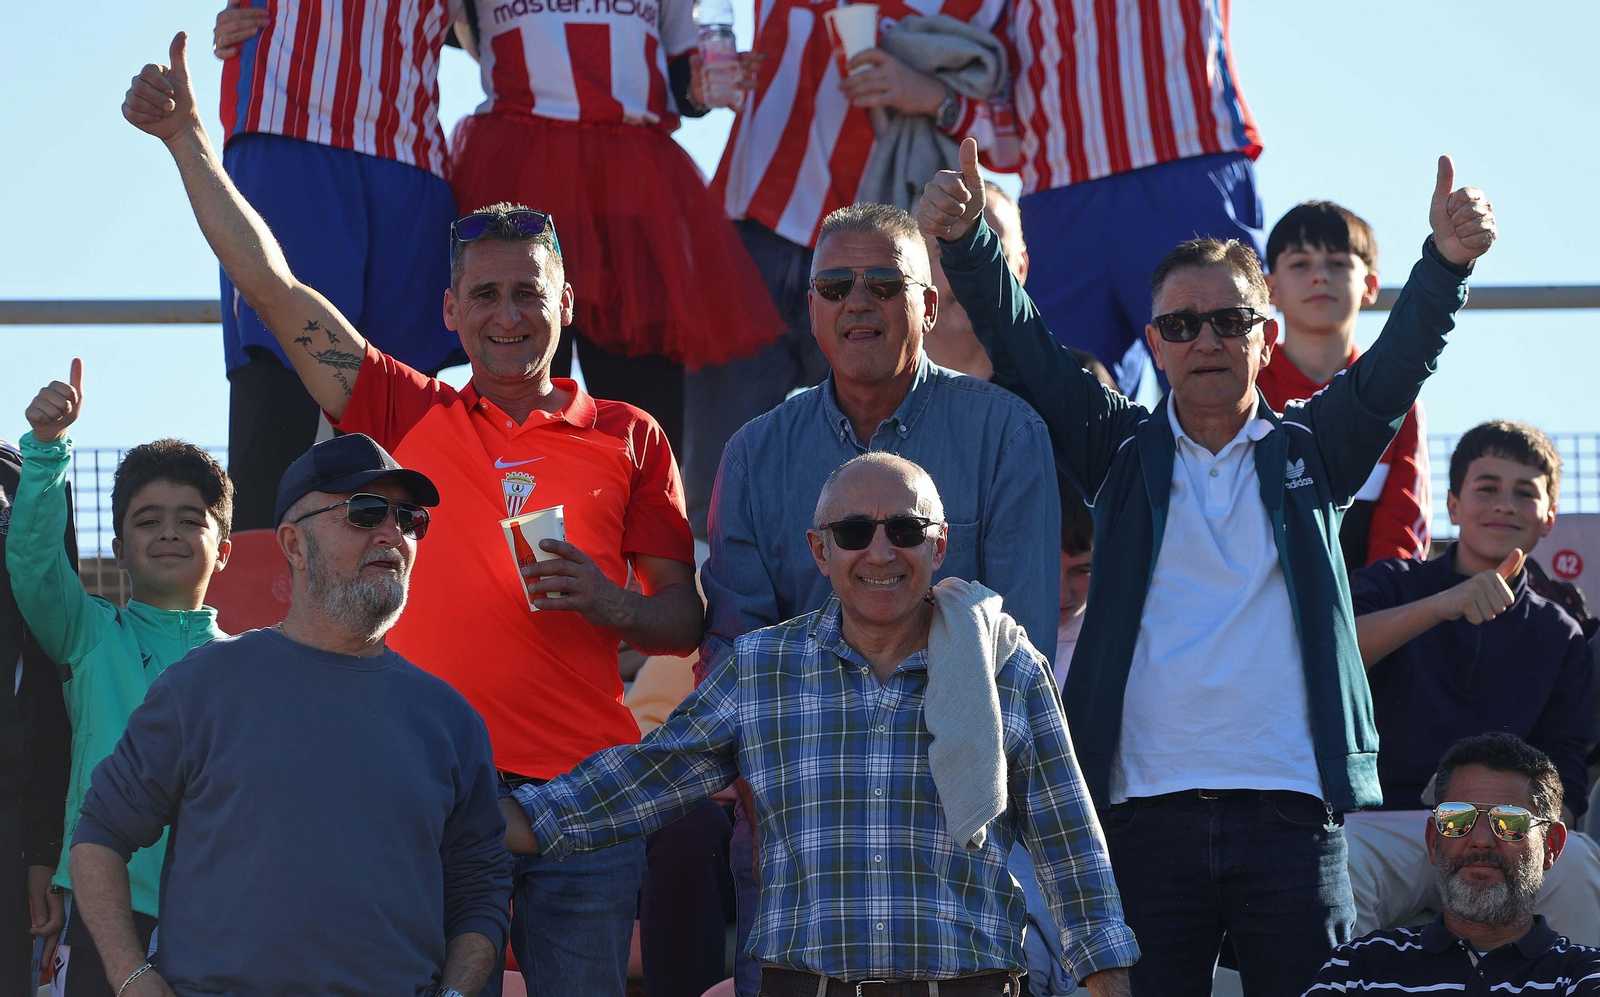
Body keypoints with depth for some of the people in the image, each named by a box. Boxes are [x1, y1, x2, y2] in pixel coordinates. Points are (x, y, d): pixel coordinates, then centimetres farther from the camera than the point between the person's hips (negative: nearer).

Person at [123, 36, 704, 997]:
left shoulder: (629, 438, 10)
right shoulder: (410, 415, 11)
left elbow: (687, 622, 11)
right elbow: (274, 288, 10)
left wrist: (609, 604, -10)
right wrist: (190, 142, 10)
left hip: (581, 797, 0)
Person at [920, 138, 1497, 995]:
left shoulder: (1308, 451, 13)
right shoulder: (1123, 451, 12)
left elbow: (1397, 364, 0)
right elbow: (1022, 346, 4)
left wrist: (1447, 261, -18)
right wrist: (967, 238, -12)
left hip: (1292, 810, 0)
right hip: (1146, 811, 0)